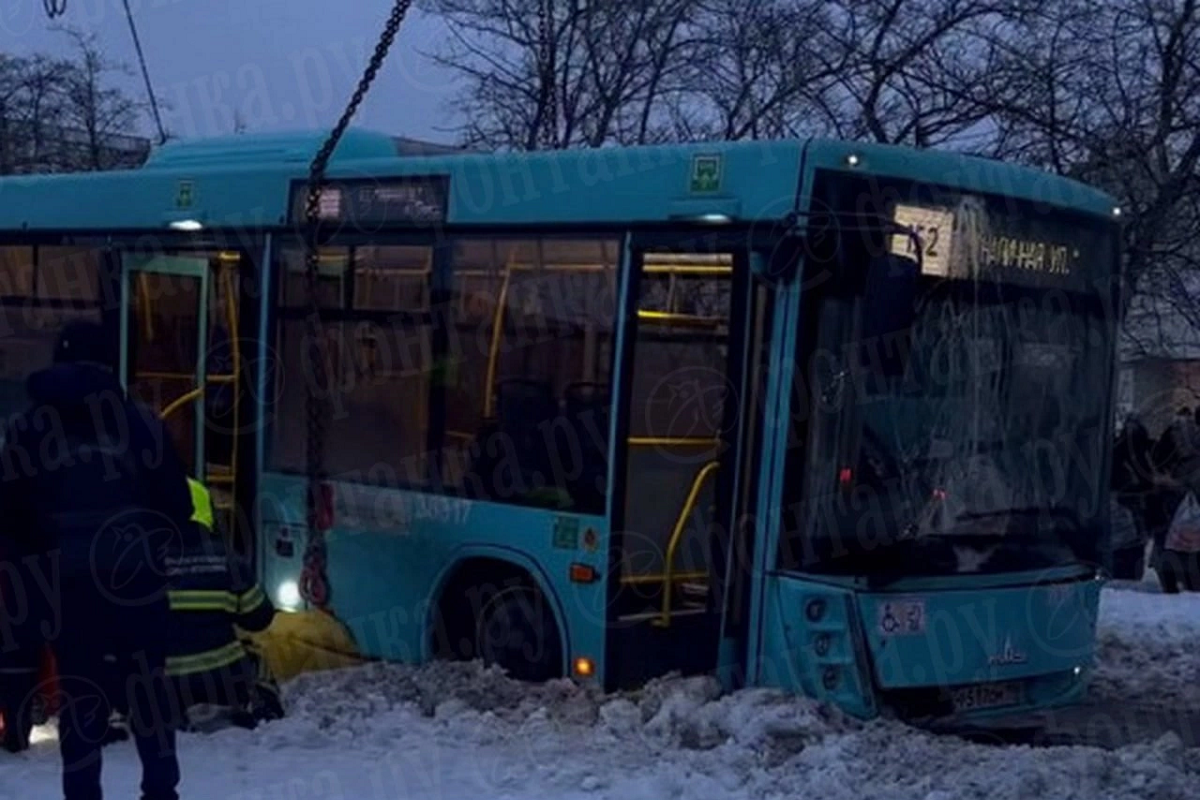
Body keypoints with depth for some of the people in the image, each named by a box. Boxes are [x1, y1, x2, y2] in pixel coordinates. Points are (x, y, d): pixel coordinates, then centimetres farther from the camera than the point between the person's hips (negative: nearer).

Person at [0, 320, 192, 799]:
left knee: (79, 688, 7)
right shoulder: (136, 420, -2)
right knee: (147, 681, 9)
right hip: (135, 574, -1)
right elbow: (177, 504, -2)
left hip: (66, 580, 1)